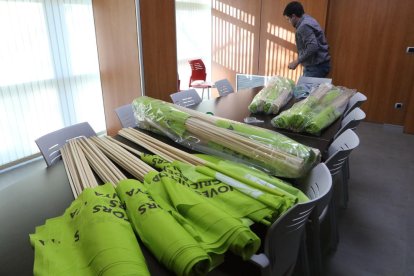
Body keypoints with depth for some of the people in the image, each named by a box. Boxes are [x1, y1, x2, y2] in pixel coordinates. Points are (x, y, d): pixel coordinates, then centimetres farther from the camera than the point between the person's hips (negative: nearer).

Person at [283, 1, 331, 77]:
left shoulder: (304, 26, -17)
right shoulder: (308, 20, 15)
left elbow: (312, 47, -27)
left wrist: (297, 61, -21)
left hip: (316, 66, -10)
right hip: (318, 65, 10)